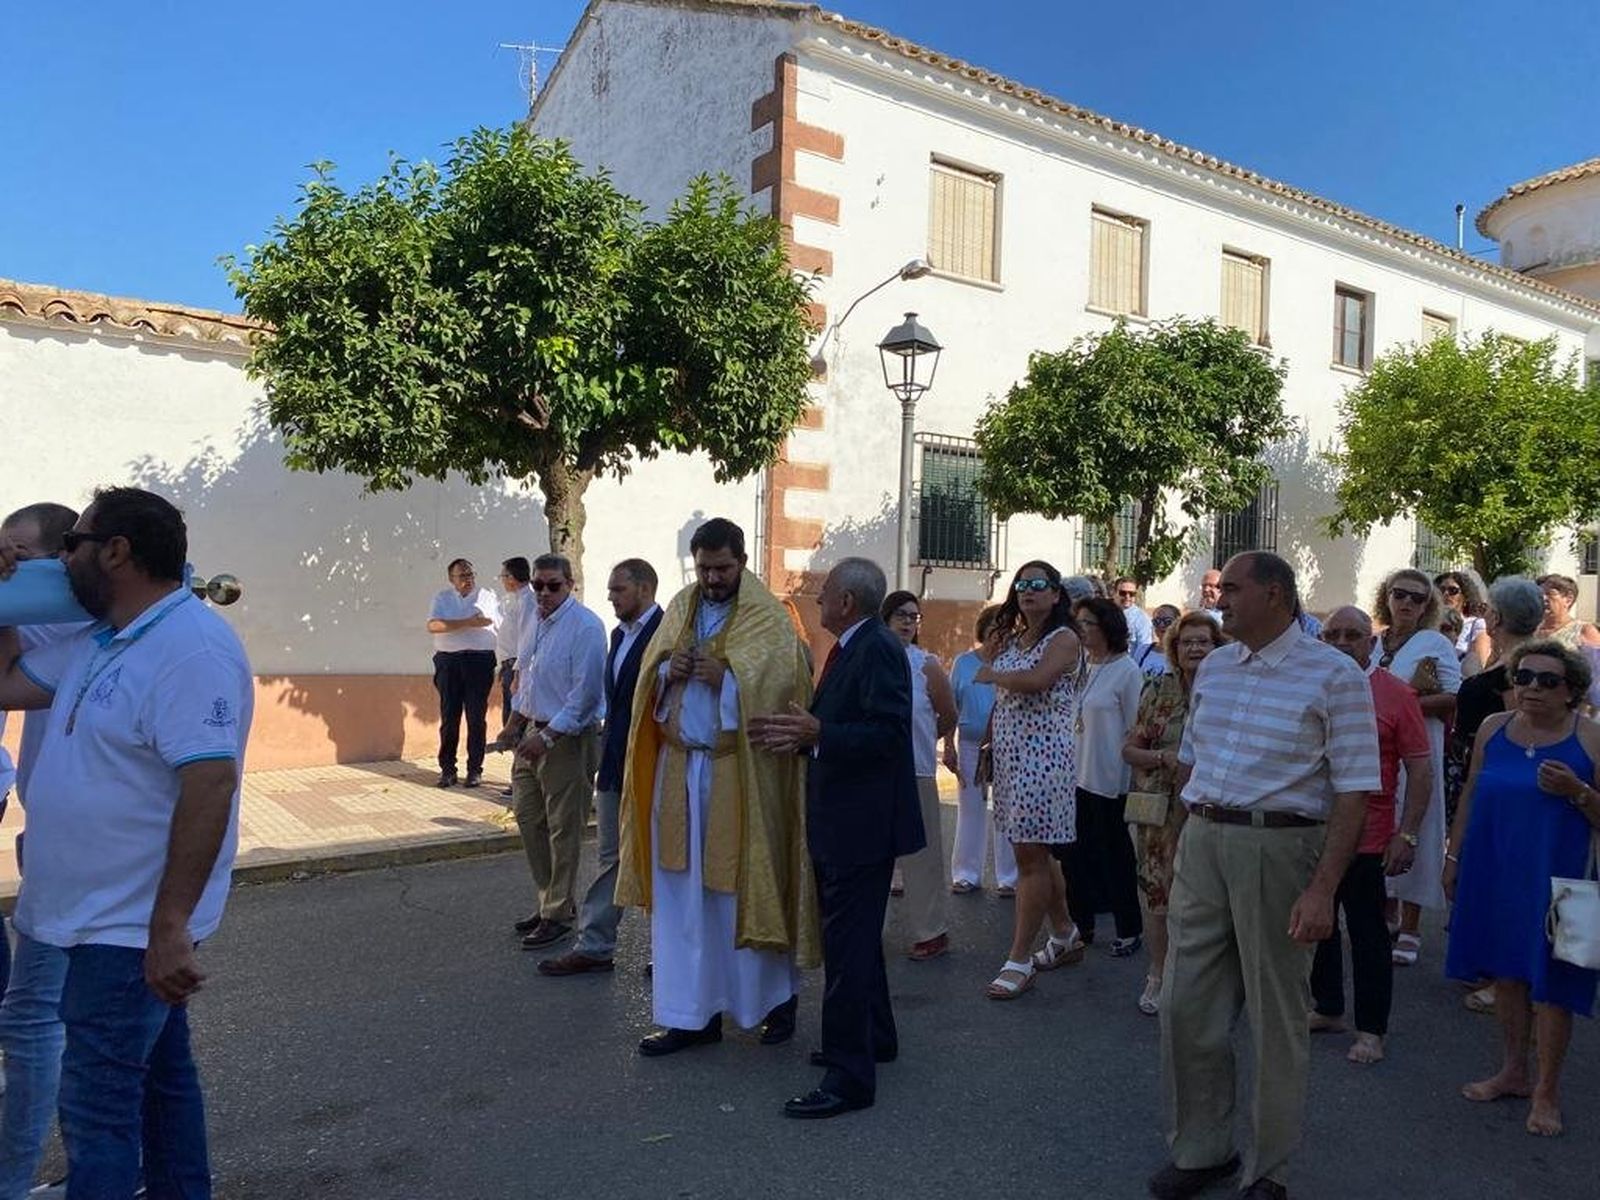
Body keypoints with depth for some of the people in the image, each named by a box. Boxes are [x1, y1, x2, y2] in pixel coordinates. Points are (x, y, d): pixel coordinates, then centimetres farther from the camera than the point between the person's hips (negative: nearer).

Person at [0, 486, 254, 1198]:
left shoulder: (191, 648, -23)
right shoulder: (96, 642, 9)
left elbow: (210, 787, -29)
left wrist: (170, 927, -30)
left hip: (135, 928, -9)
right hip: (109, 918, 9)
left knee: (97, 1105, -1)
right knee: (159, 1073, 21)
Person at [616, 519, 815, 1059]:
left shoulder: (766, 615, -5)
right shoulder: (681, 608, 11)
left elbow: (779, 680, -13)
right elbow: (650, 676, 13)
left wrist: (726, 677, -24)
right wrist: (667, 671, -8)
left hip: (739, 771, -5)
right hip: (680, 766, 5)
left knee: (745, 885, 4)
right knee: (681, 891, 8)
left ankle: (777, 996, 26)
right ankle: (692, 1013, 19)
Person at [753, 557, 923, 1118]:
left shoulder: (878, 649, -17)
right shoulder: (851, 648, 13)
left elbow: (888, 732, -25)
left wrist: (817, 733, -29)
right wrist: (803, 734, 0)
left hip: (861, 823, -11)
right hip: (841, 820, 11)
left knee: (848, 944, -5)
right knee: (854, 936, 22)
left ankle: (850, 1075, 4)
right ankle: (874, 1037, 38)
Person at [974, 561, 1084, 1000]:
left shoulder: (1064, 638, -8)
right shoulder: (1013, 638, 15)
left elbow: (1037, 681, -25)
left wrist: (992, 676, -9)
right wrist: (991, 742, 9)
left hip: (1044, 755, -8)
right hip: (1010, 754, 8)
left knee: (1031, 854, -6)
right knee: (1036, 851, 15)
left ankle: (1019, 959, 1)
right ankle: (1065, 937, 31)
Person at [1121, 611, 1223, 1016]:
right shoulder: (1157, 691, 3)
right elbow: (1129, 749, 2)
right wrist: (1164, 758, -14)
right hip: (1160, 811, 0)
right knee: (1157, 890, 3)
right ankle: (1158, 977, 19)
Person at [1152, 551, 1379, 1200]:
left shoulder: (1334, 676, -8)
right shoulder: (1212, 666, 10)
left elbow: (1354, 791, -11)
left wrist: (1322, 890, -17)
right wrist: (1180, 847, 14)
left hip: (1279, 847, -5)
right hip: (1202, 841, 6)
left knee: (1277, 1018, 8)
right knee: (1186, 1008, 10)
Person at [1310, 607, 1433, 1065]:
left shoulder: (1395, 694, -7)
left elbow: (1420, 768, -7)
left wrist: (1408, 834, -12)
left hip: (1367, 837, -4)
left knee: (1368, 933, 6)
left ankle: (1371, 1030, 18)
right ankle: (1327, 1010, 32)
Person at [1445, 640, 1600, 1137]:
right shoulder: (1493, 729, 5)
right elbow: (1470, 797, 12)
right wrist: (1453, 857, 12)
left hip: (1555, 879, -4)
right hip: (1494, 873, 4)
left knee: (1550, 983, 2)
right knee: (1506, 972, 13)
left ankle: (1547, 1092, 17)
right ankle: (1514, 1071, 29)